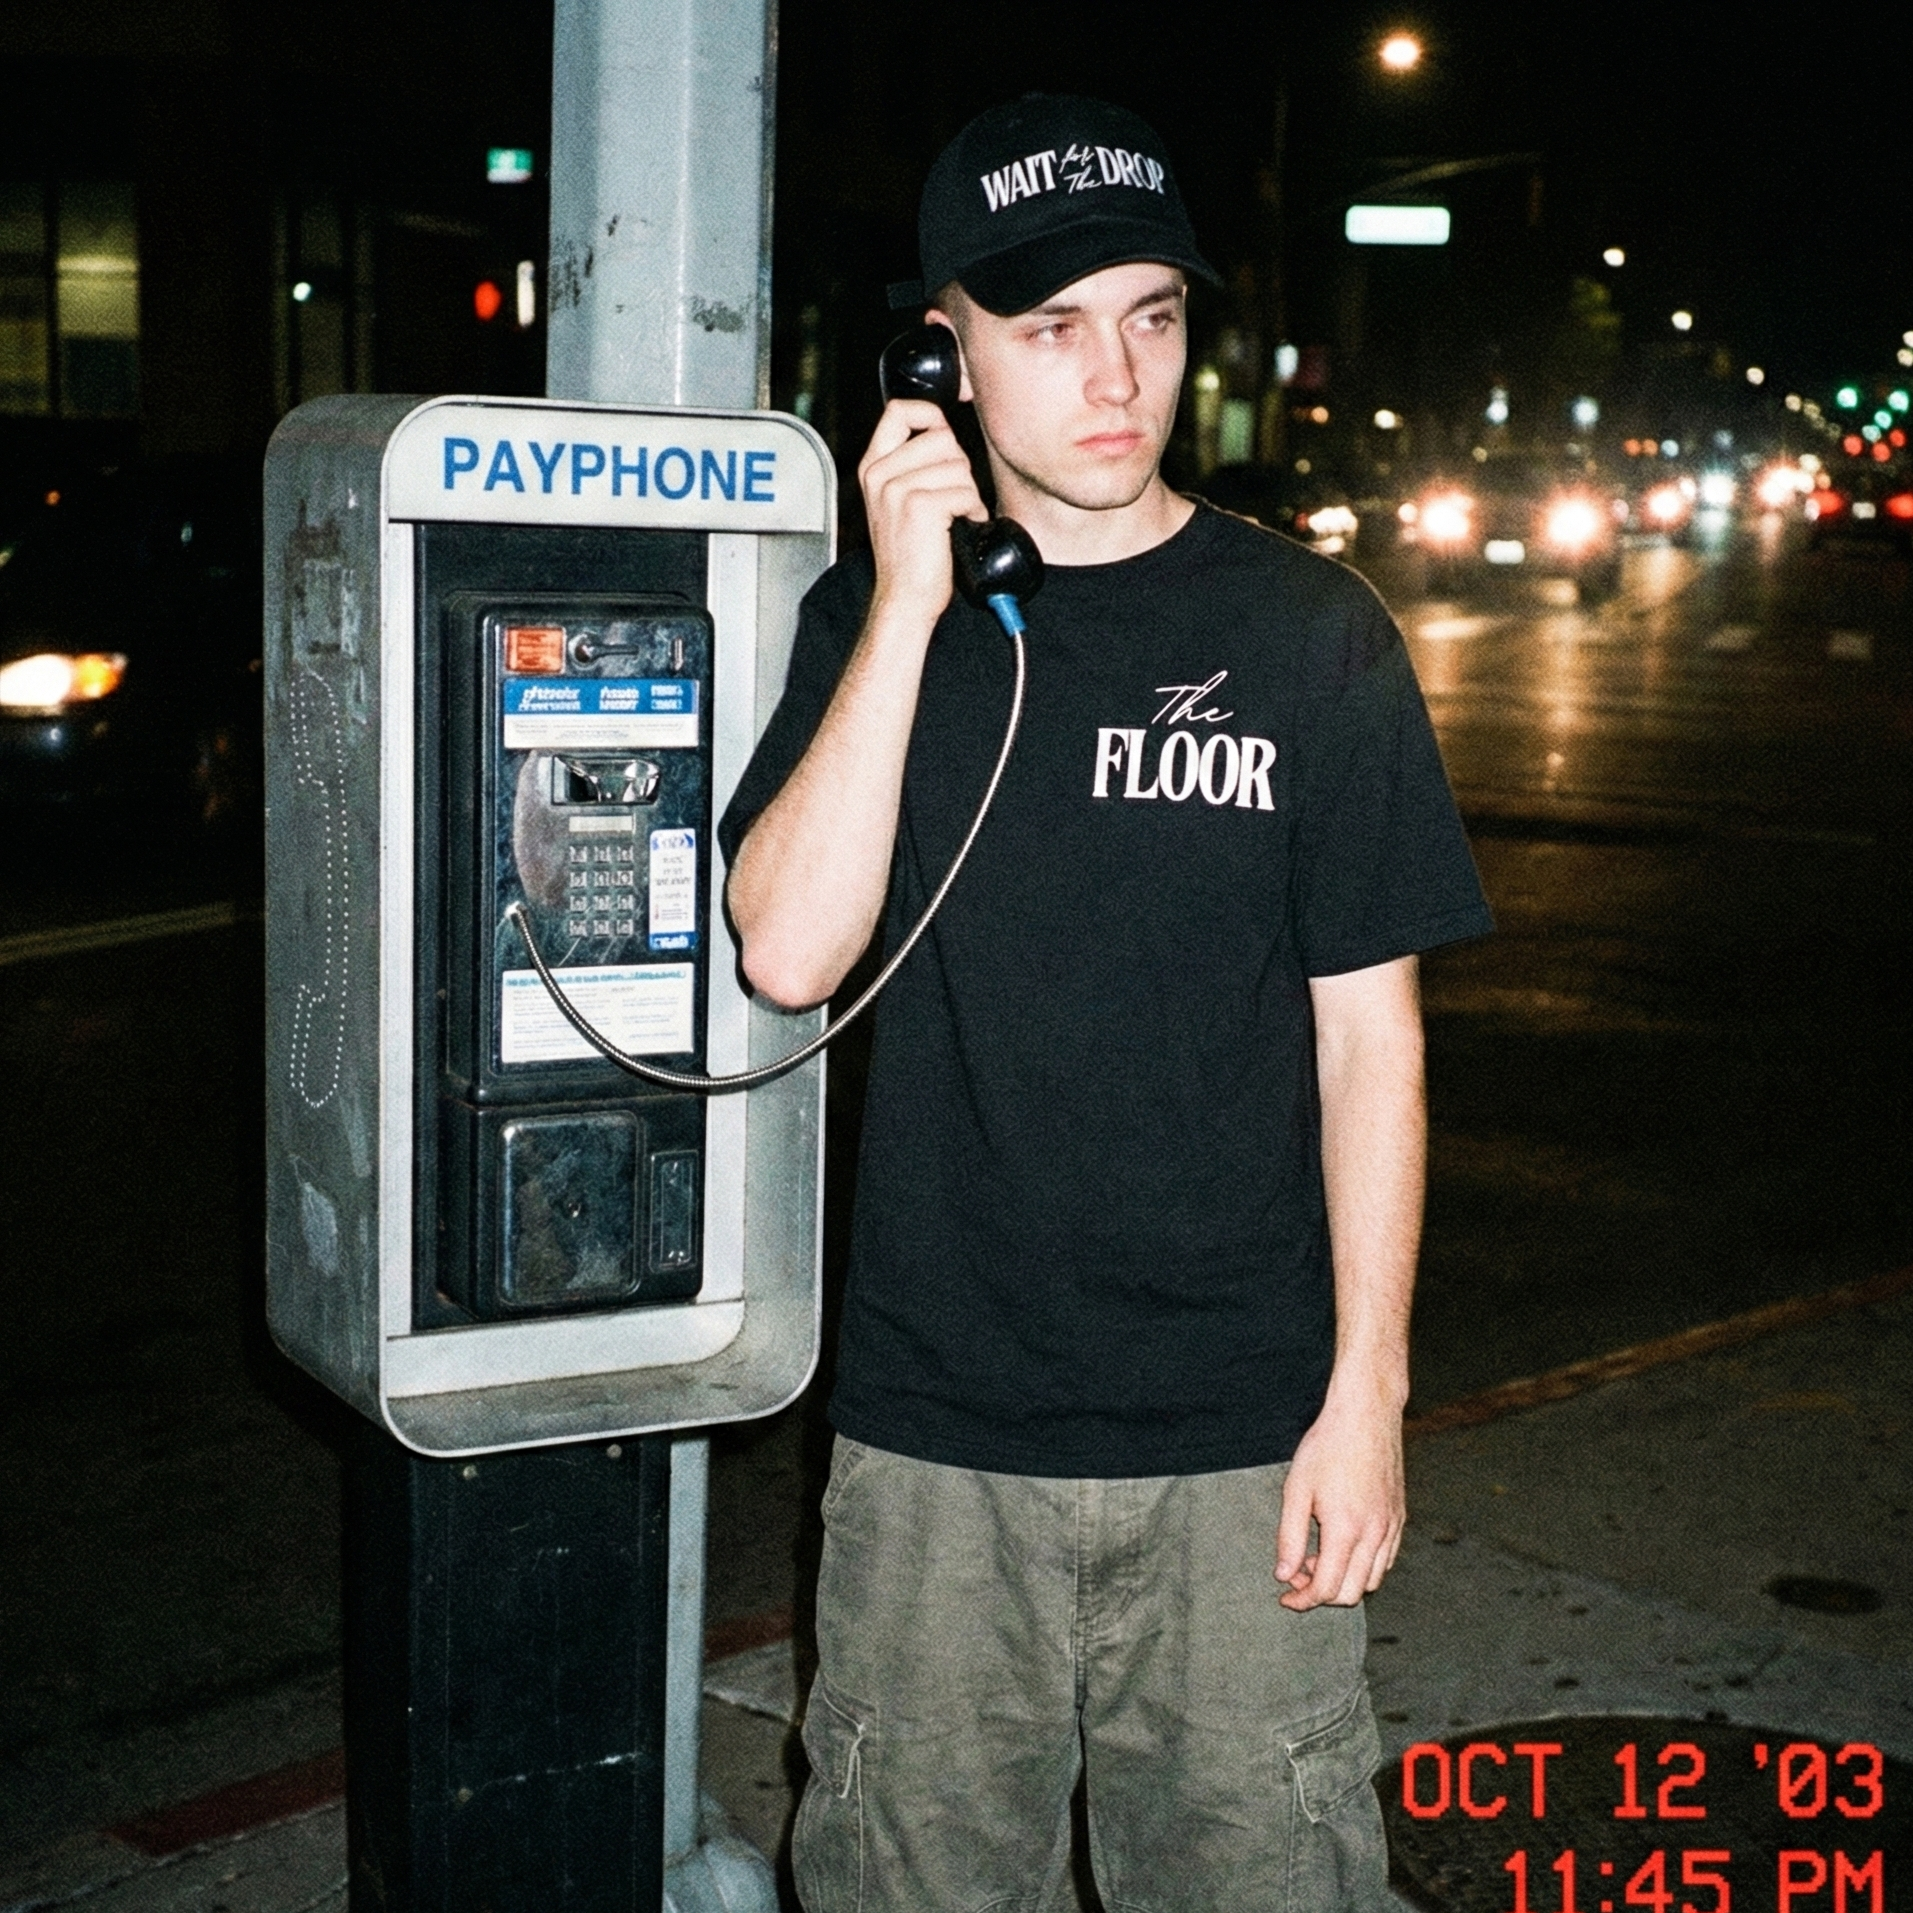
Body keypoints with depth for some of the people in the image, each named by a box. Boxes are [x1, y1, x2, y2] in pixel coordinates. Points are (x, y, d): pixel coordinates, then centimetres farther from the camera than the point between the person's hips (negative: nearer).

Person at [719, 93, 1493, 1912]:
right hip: (932, 1437, 2)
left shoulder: (1307, 631, -2)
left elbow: (1368, 1031, 0)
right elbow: (789, 954, -11)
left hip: (1238, 1446, -1)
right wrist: (912, 607, -15)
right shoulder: (868, 615, 3)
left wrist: (1368, 1390, -4)